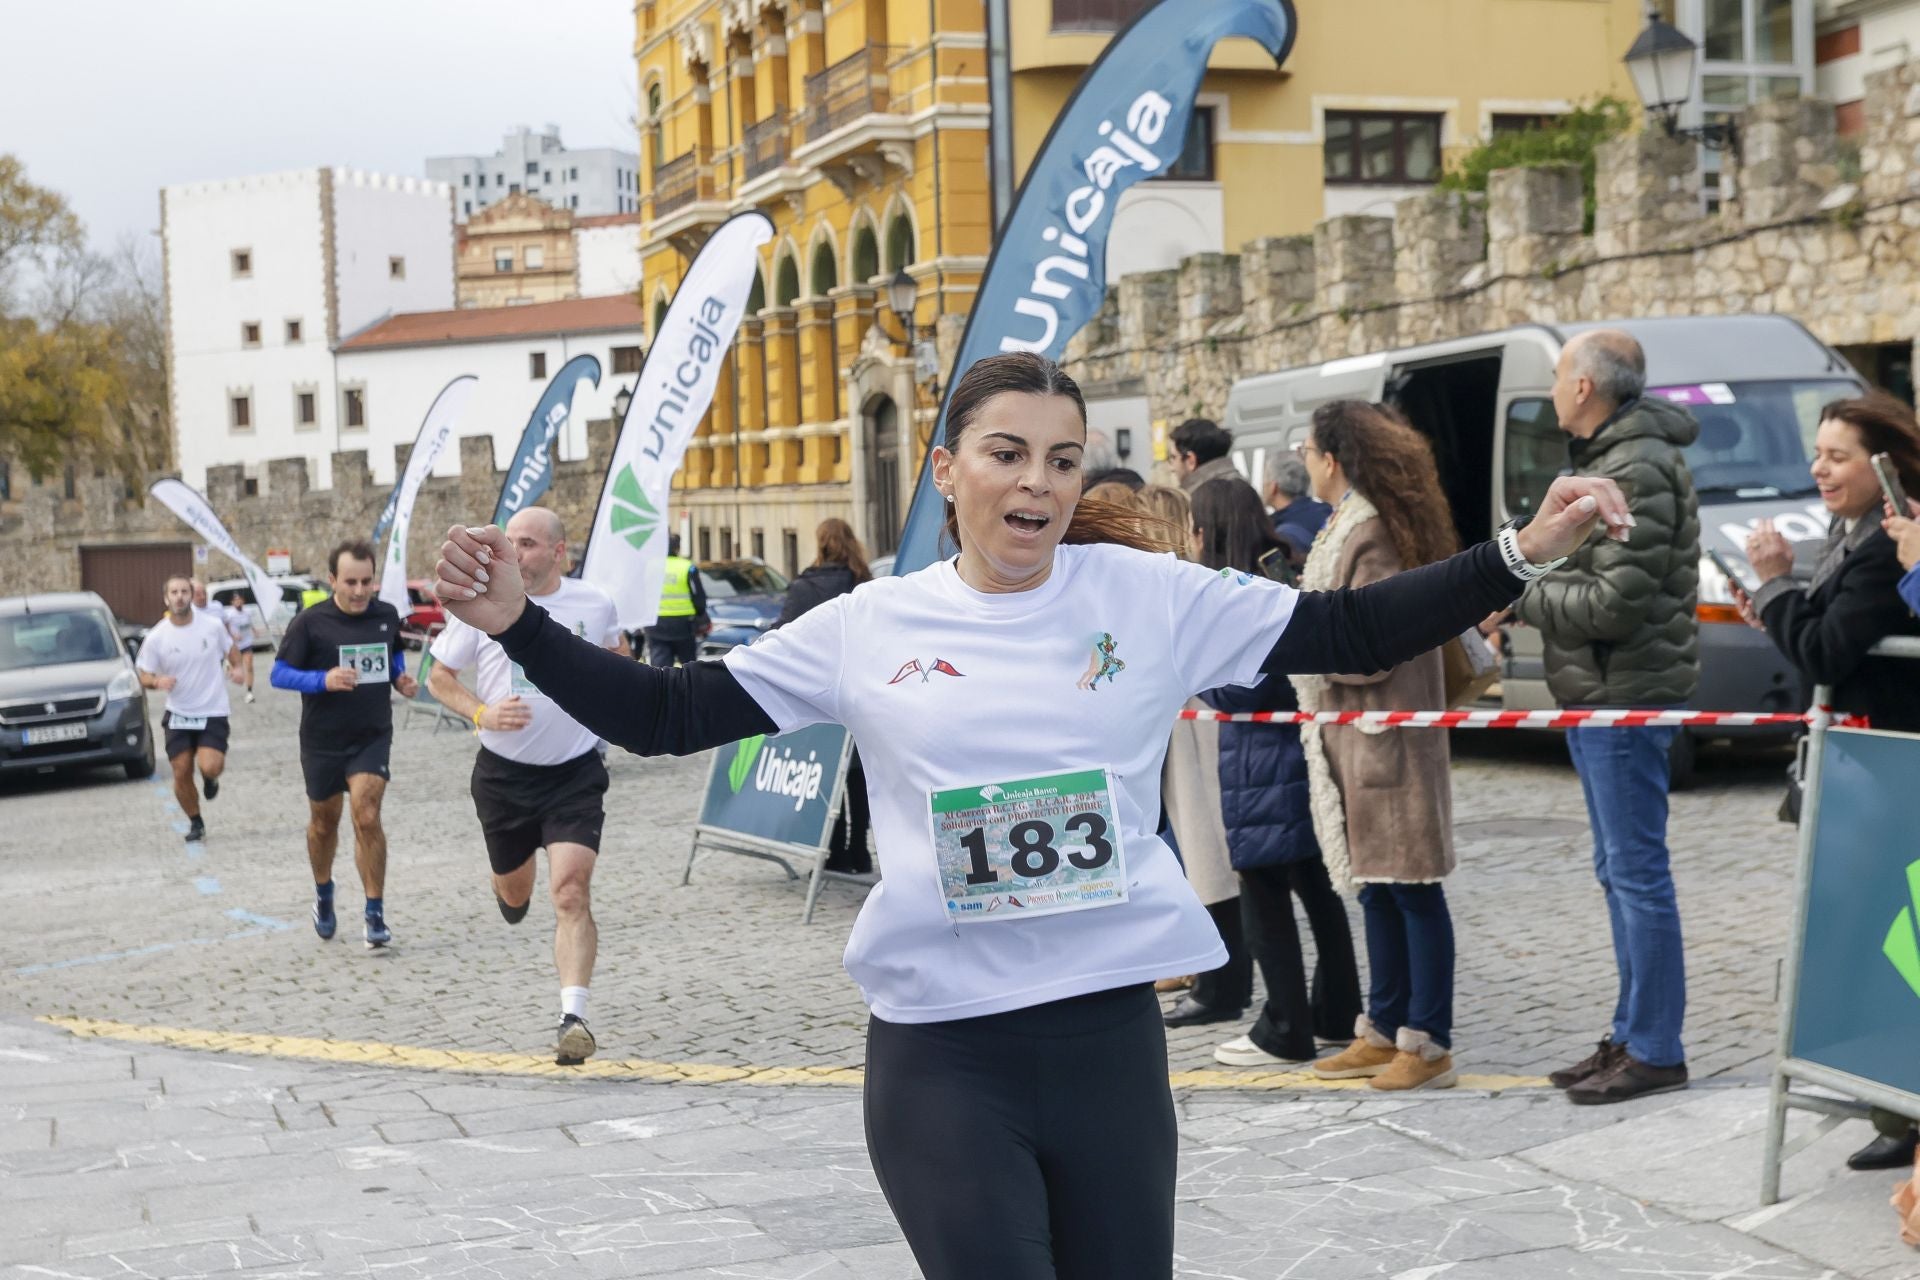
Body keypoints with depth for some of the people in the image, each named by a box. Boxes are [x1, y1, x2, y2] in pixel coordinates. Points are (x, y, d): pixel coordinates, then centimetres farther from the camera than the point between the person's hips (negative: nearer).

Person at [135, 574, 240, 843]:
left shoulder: (213, 626, -6)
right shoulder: (156, 638, -7)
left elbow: (229, 648, 16)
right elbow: (144, 675, 0)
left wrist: (234, 668, 0)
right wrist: (157, 681, -21)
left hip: (213, 713, -1)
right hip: (178, 715, 1)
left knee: (210, 766, -19)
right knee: (181, 774, 1)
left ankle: (210, 778, 20)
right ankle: (195, 823, 23)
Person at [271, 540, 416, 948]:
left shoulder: (387, 615, -1)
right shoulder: (309, 622, -12)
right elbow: (279, 674, -10)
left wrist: (402, 679, -2)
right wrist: (323, 680, -27)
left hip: (372, 736, 1)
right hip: (322, 741, -1)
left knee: (367, 817, -15)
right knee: (324, 822, 15)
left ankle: (375, 915, -8)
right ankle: (323, 894, 42)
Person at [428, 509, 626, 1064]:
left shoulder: (595, 604, -3)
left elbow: (618, 654, 20)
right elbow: (438, 678, 3)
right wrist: (482, 713, -14)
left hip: (575, 772, -1)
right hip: (504, 771, 1)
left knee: (571, 893, -16)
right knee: (514, 892, 17)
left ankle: (573, 1017, -18)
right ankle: (511, 891, 56)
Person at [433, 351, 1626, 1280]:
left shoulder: (1149, 595, 1)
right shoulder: (869, 627, 0)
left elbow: (1348, 630, 3)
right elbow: (667, 714, 2)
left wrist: (1517, 557, -5)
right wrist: (520, 624, -8)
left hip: (1110, 1035, 2)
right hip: (942, 1054, -1)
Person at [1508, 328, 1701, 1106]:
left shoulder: (1636, 472, -17)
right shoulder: (1604, 460, 16)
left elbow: (1618, 604, -23)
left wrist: (1520, 595, -11)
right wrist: (1527, 587, 5)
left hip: (1624, 698, -11)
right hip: (1597, 694, 11)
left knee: (1637, 871, -5)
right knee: (1618, 872, 15)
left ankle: (1655, 1050, 0)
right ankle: (1631, 1035, 24)